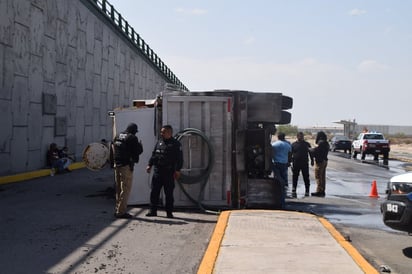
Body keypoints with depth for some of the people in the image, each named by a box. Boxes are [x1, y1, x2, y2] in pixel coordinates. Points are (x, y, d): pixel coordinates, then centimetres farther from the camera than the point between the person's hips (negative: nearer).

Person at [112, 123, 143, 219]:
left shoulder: (117, 136, 11)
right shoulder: (132, 138, -11)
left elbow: (113, 148, 15)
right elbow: (138, 151, -10)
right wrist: (140, 145, 9)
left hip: (117, 165, 8)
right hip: (127, 165, -8)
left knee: (118, 188, 16)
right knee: (125, 188, -3)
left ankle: (117, 209, 22)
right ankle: (121, 211, -5)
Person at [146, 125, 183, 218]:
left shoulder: (176, 144, 0)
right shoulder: (159, 142, 15)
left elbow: (179, 158, -4)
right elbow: (153, 154, 19)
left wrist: (177, 170, -12)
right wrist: (149, 164, 9)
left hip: (169, 172, -4)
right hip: (157, 170, 4)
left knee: (169, 193, 1)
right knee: (154, 191, 3)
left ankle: (169, 212, 9)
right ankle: (153, 211, 10)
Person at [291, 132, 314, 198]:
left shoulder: (307, 144, 8)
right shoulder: (293, 144, 6)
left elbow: (310, 153, 12)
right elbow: (290, 154, 7)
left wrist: (312, 160, 3)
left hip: (305, 163, 0)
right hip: (296, 164, 0)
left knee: (306, 177, 1)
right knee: (295, 177, 3)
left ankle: (307, 191, 8)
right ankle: (293, 191, 9)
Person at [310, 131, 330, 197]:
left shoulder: (321, 143, -17)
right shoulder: (326, 143, 14)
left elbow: (315, 150, -20)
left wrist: (310, 149, -3)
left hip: (320, 161, -10)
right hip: (325, 160, 10)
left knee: (318, 177, -6)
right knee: (323, 176, 14)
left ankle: (319, 191, -6)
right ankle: (322, 191, 20)